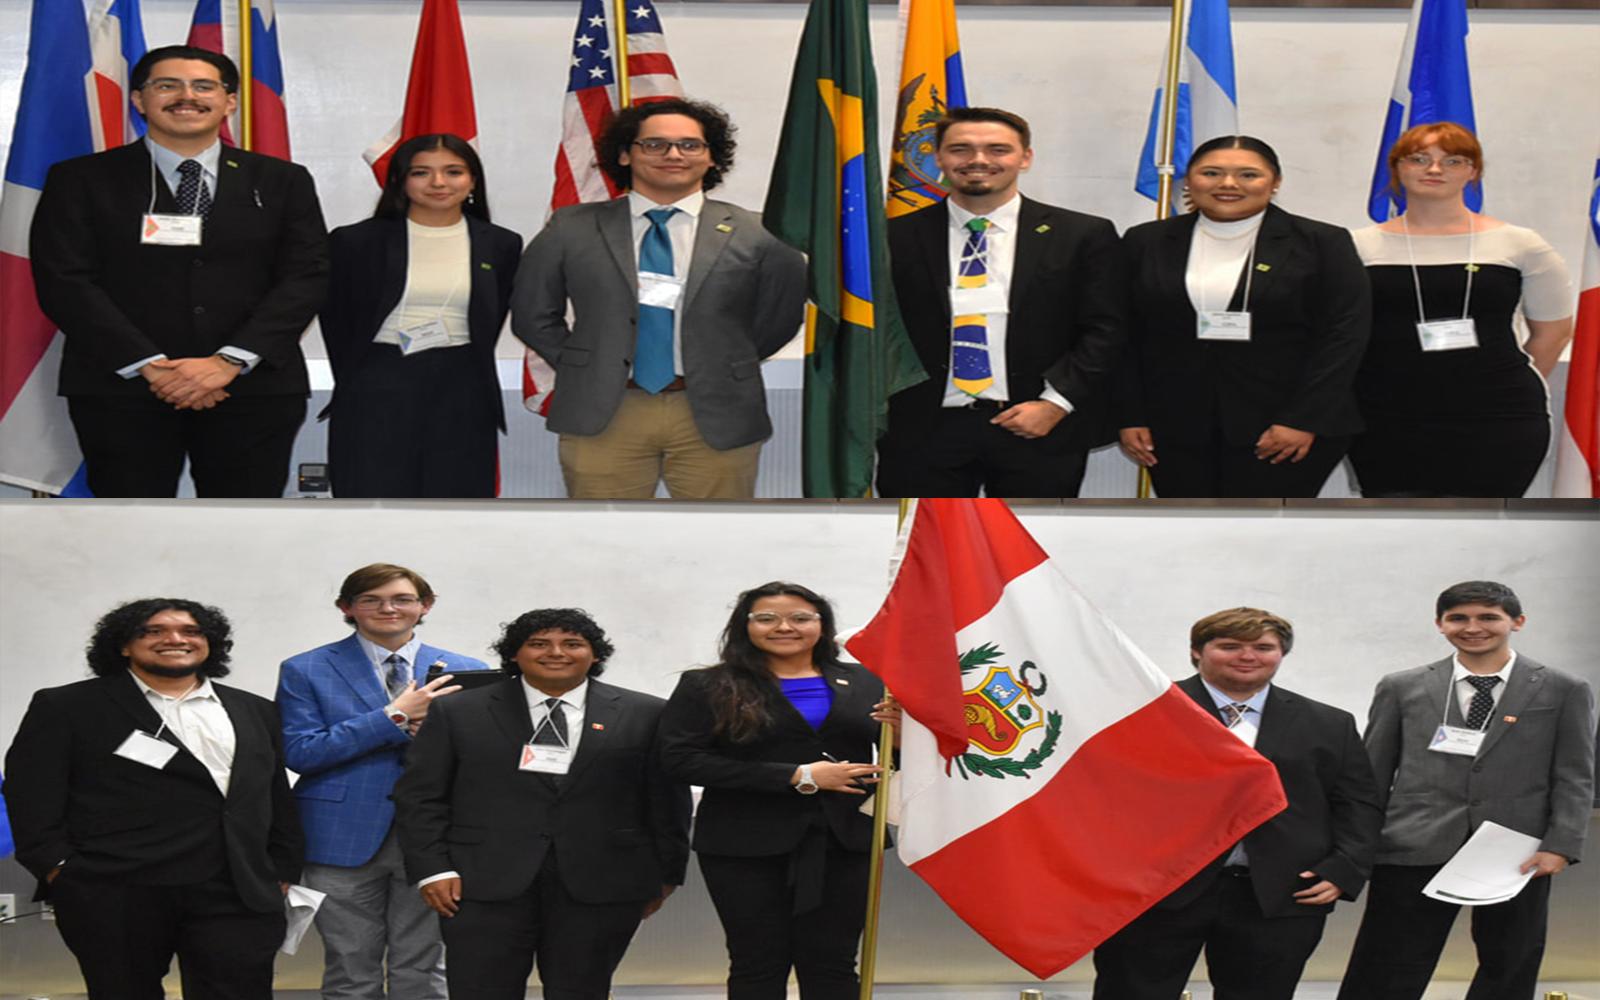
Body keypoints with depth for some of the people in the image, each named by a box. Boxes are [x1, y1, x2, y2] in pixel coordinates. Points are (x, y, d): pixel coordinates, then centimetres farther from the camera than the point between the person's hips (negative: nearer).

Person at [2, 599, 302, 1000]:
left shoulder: (254, 712, 17)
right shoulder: (66, 708, 4)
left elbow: (278, 800, 19)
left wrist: (282, 872, 11)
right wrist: (60, 870, -9)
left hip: (238, 897, 3)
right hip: (115, 899, -2)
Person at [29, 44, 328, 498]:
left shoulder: (282, 182, 10)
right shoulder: (81, 180, 6)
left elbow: (306, 278, 2)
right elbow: (64, 282, -3)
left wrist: (229, 361, -12)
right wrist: (149, 366, -13)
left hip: (254, 386, 1)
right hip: (121, 387, -1)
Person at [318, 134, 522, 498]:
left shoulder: (500, 245, 6)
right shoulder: (356, 242, 0)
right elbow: (338, 323, 8)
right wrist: (352, 388, 9)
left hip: (462, 399, 2)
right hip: (376, 398, -2)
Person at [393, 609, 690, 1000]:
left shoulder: (644, 715, 5)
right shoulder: (459, 714, 5)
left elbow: (668, 800, 7)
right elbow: (419, 797, 4)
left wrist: (664, 874, 4)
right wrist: (433, 869, -4)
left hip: (599, 885, 0)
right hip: (487, 883, 0)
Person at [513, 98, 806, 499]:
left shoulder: (755, 234, 3)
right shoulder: (572, 229, 6)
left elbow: (782, 314, 10)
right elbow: (532, 312, 11)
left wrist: (726, 371, 4)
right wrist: (578, 370, 3)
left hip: (716, 419, 0)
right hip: (602, 416, 0)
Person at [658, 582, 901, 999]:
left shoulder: (863, 683, 9)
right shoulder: (706, 687, 1)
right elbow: (681, 759, -11)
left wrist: (903, 732, -16)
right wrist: (797, 777, -13)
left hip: (845, 840, 2)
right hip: (747, 844, -2)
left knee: (832, 964, 4)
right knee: (758, 964, 3)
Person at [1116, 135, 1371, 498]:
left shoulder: (1322, 244, 0)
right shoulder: (1146, 243, 8)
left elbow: (1345, 335, -5)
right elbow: (1124, 338, 9)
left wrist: (1303, 421, -12)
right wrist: (1129, 418, 1)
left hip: (1287, 430, -3)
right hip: (1176, 433, 3)